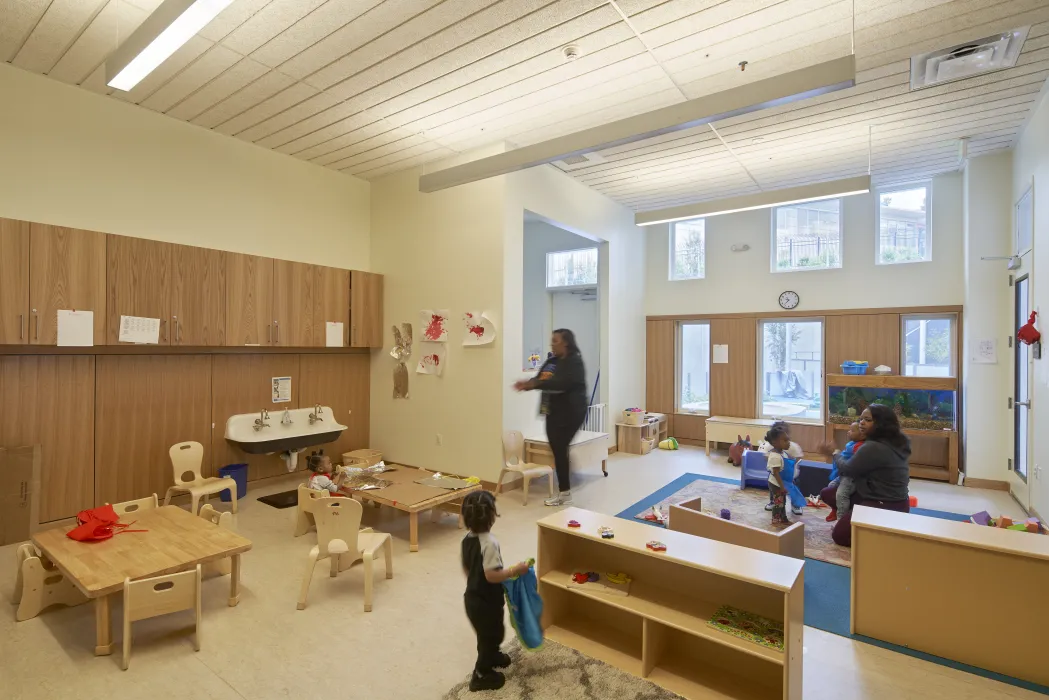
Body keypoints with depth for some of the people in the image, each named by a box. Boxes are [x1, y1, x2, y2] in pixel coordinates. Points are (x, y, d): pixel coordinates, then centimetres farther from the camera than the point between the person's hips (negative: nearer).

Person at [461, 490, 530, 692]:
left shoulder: (467, 538, -4)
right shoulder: (489, 543, -31)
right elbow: (492, 576, -32)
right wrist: (515, 570, -21)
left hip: (472, 597, 8)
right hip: (486, 601, -8)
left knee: (487, 633, 30)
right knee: (492, 635, 16)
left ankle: (492, 656, 53)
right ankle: (481, 675, 31)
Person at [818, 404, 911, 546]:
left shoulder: (873, 447, -26)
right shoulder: (895, 442, 5)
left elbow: (847, 469, -13)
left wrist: (833, 453, 4)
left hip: (886, 508, -10)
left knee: (839, 535, -2)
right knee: (827, 493, 12)